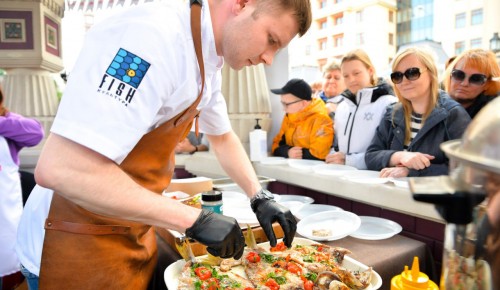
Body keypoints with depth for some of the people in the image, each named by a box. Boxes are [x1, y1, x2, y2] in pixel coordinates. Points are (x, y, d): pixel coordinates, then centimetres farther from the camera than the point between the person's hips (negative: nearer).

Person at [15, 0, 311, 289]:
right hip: (77, 245, -7)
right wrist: (194, 219, -27)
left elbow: (222, 137, 17)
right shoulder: (151, 34, -27)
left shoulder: (208, 64, 3)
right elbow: (60, 168, -33)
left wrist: (261, 197, 6)